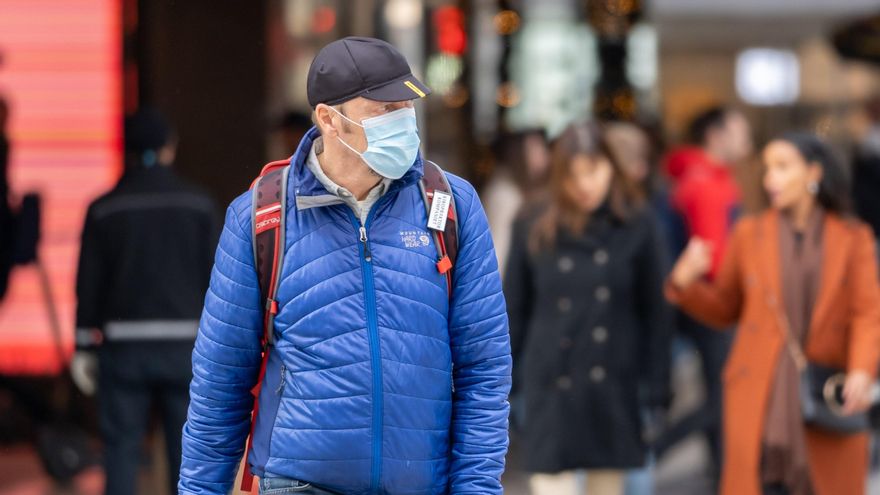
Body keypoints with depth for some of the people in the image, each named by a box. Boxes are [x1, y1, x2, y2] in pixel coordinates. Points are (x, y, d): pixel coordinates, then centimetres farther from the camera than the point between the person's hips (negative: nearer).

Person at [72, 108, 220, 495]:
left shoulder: (103, 210, 0)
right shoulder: (199, 205, 1)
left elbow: (88, 284, 0)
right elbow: (215, 277, 0)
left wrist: (84, 347, 6)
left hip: (124, 346, 0)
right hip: (184, 343, 0)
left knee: (121, 448, 4)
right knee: (186, 449, 5)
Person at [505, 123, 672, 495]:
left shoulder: (637, 229, -2)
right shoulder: (534, 231, 0)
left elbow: (655, 313, 1)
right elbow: (513, 312, 5)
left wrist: (655, 389, -4)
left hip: (613, 391, 0)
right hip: (552, 390, 0)